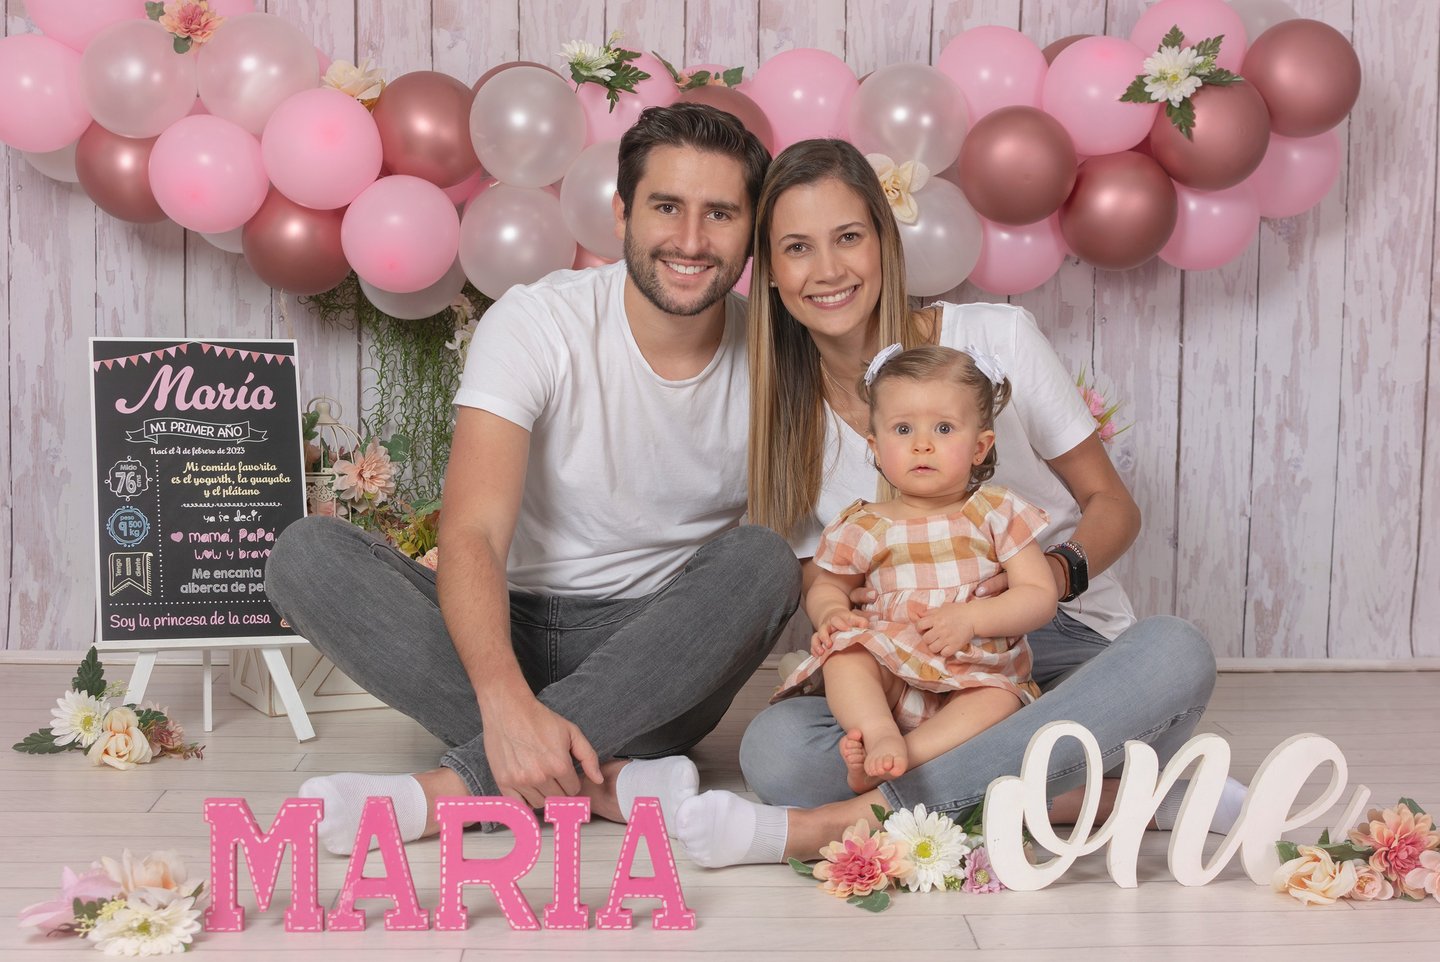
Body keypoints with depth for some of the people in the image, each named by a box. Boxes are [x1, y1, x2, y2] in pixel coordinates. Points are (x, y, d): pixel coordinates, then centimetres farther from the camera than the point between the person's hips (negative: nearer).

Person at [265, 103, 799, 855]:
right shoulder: (535, 323, -12)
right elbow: (472, 535, -24)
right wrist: (507, 702, -42)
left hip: (659, 667, 1)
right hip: (515, 632, 0)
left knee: (760, 558, -29)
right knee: (307, 554, -23)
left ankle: (458, 786, -32)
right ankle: (604, 782, -33)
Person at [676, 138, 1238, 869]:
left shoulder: (998, 338, -3)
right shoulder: (786, 416, 4)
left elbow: (1111, 504, 3)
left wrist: (1057, 574, -20)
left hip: (1063, 648, 0)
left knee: (1175, 653, -35)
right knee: (775, 748, -29)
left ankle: (852, 821, -37)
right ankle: (1100, 799, -26)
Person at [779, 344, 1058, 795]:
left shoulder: (996, 515, 4)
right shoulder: (864, 528, 7)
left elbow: (1040, 596, -2)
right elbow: (825, 585, 21)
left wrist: (970, 618, -18)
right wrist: (831, 612, -5)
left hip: (976, 673, -1)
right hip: (890, 676, 1)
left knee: (999, 701, -33)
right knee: (843, 656, -27)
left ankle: (892, 760, -44)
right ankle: (882, 737, -45)